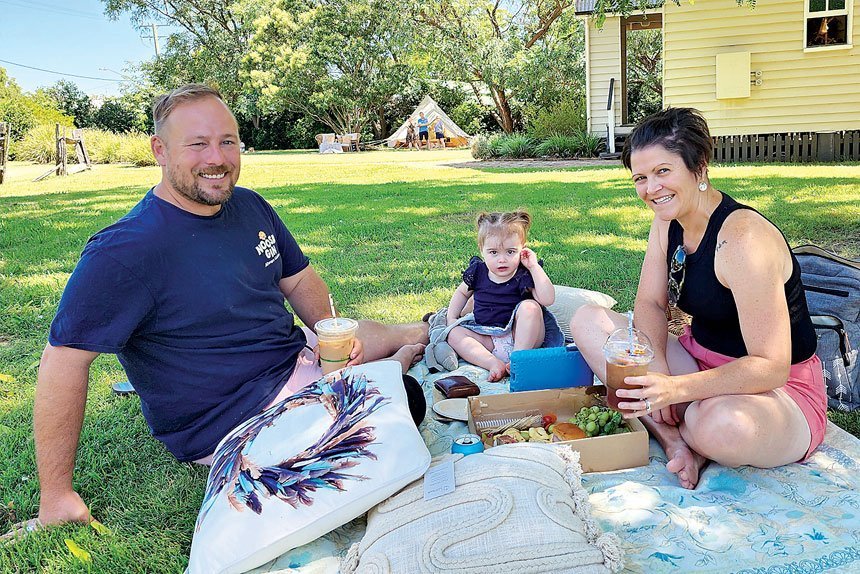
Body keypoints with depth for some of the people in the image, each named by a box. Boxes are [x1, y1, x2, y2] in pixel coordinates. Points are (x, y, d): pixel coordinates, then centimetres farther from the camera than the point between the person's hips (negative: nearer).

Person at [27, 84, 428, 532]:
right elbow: (64, 360, -24)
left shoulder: (250, 206, -2)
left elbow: (298, 280, 9)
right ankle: (401, 362, 20)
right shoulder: (125, 250, -26)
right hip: (231, 421, -7)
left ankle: (420, 336, 48)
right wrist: (57, 496, -21)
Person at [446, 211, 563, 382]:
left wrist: (534, 266, -25)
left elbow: (547, 299, -27)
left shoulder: (524, 275, -11)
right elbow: (462, 292, 21)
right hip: (489, 338, 4)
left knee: (530, 306, -28)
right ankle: (494, 364, -32)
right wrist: (452, 317, 7)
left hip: (522, 336, -4)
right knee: (454, 334, -14)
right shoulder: (478, 271, 1)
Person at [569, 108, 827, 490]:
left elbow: (771, 367, -28)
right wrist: (657, 371, -20)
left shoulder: (743, 238, -26)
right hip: (701, 360, 8)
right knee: (587, 321, -8)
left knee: (723, 425, -43)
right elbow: (650, 304, 0)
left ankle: (683, 428, -5)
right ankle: (673, 436, -17)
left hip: (779, 390, -7)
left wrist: (675, 389, -39)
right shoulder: (668, 220, -2)